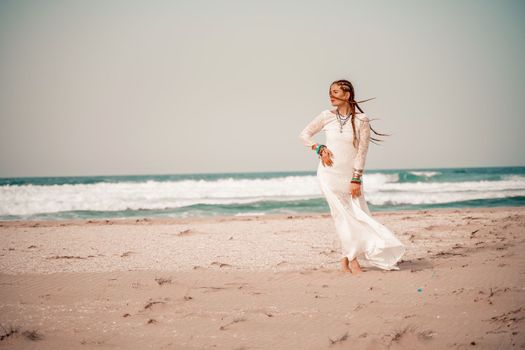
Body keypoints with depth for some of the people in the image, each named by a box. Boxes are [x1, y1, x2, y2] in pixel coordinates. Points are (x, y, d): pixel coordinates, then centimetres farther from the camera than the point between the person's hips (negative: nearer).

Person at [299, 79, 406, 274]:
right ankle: (352, 259, -1)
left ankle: (346, 260, 9)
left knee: (357, 215, -2)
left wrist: (356, 179, -9)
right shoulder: (326, 116, 2)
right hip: (329, 173, 0)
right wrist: (320, 149, -3)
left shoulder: (361, 120, -5)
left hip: (350, 175, 0)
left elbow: (362, 151, -6)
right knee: (342, 214, -5)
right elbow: (304, 134, 13)